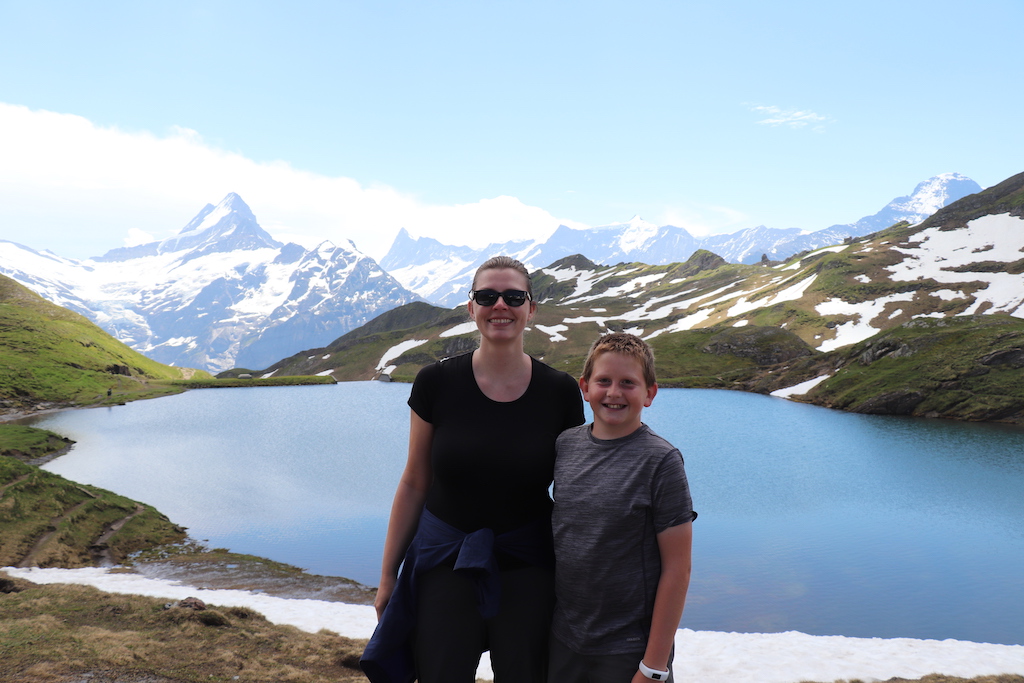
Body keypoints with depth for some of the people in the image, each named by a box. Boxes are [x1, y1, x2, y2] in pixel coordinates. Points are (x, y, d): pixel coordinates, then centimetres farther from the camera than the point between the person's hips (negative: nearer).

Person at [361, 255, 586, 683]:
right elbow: (413, 484, 0)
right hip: (445, 562, 0)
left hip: (526, 566, 1)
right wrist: (388, 575, 4)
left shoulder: (560, 392, -5)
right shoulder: (436, 383, -6)